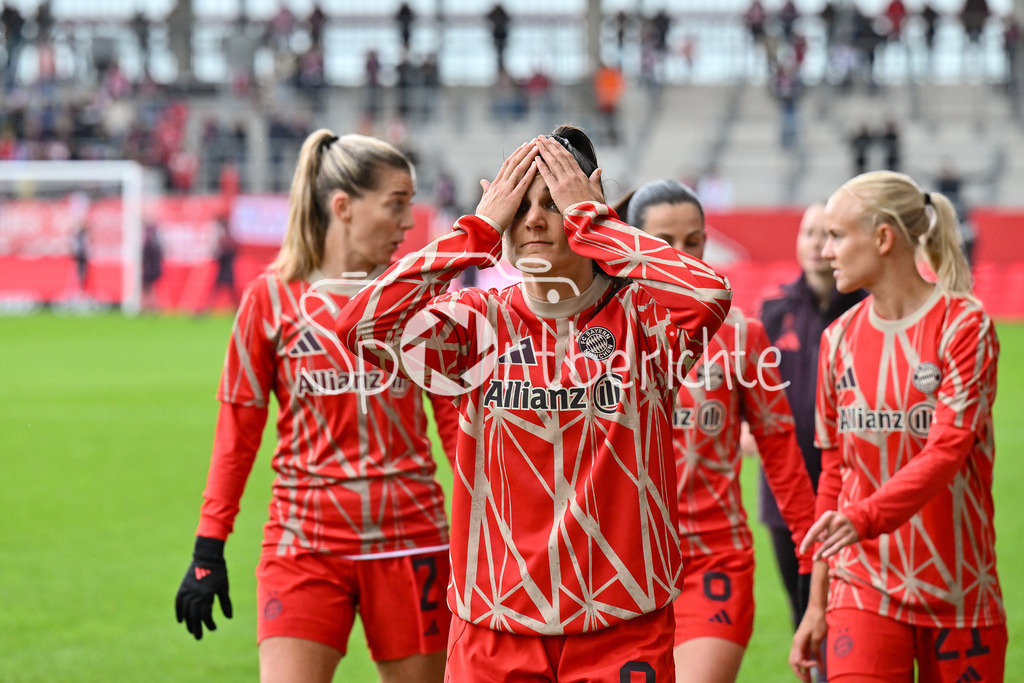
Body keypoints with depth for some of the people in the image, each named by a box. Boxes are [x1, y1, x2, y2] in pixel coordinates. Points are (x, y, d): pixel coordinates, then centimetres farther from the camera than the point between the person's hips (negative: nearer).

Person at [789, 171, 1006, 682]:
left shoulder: (963, 324, -6)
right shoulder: (840, 338, 8)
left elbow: (948, 451, -18)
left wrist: (862, 517, -33)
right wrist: (817, 603, 12)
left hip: (959, 592, -2)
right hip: (864, 589, 3)